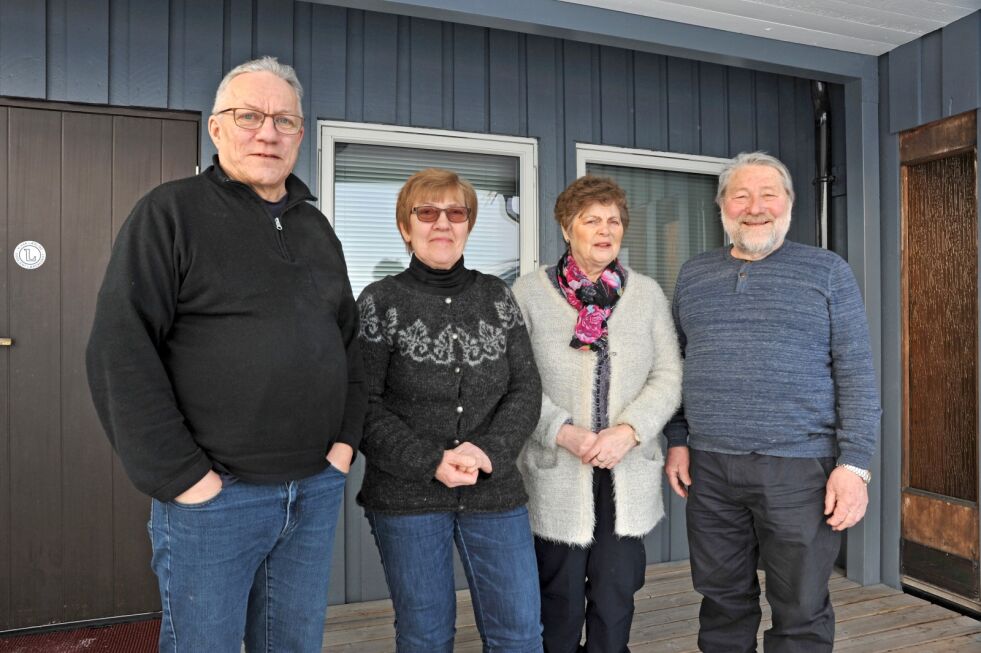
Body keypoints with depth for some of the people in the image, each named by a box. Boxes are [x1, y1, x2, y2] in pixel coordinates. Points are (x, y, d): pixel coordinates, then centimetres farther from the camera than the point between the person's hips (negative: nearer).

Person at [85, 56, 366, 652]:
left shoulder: (317, 228, 12)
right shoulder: (171, 212, -4)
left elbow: (349, 340, 17)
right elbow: (121, 351, -12)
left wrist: (346, 440, 6)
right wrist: (181, 475, -14)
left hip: (317, 491, 5)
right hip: (214, 496, -5)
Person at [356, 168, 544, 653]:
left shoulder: (496, 296, 8)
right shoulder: (380, 301, -1)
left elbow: (526, 388, 3)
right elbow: (364, 405, -6)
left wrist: (489, 451, -13)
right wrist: (431, 463, -17)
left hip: (495, 491, 3)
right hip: (406, 497, -2)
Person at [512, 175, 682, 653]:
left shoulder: (647, 293, 6)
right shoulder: (529, 291, -2)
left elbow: (669, 376, 2)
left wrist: (627, 431, -13)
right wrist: (564, 433, -16)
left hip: (630, 473, 2)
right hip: (557, 472, -2)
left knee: (616, 596, 9)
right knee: (560, 599, 10)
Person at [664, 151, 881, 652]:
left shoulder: (827, 271, 1)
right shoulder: (693, 275, 11)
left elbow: (855, 371, -3)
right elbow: (676, 364, 14)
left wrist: (854, 463, -10)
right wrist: (677, 441, 7)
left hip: (799, 466, -3)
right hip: (709, 466, 3)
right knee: (723, 603, 14)